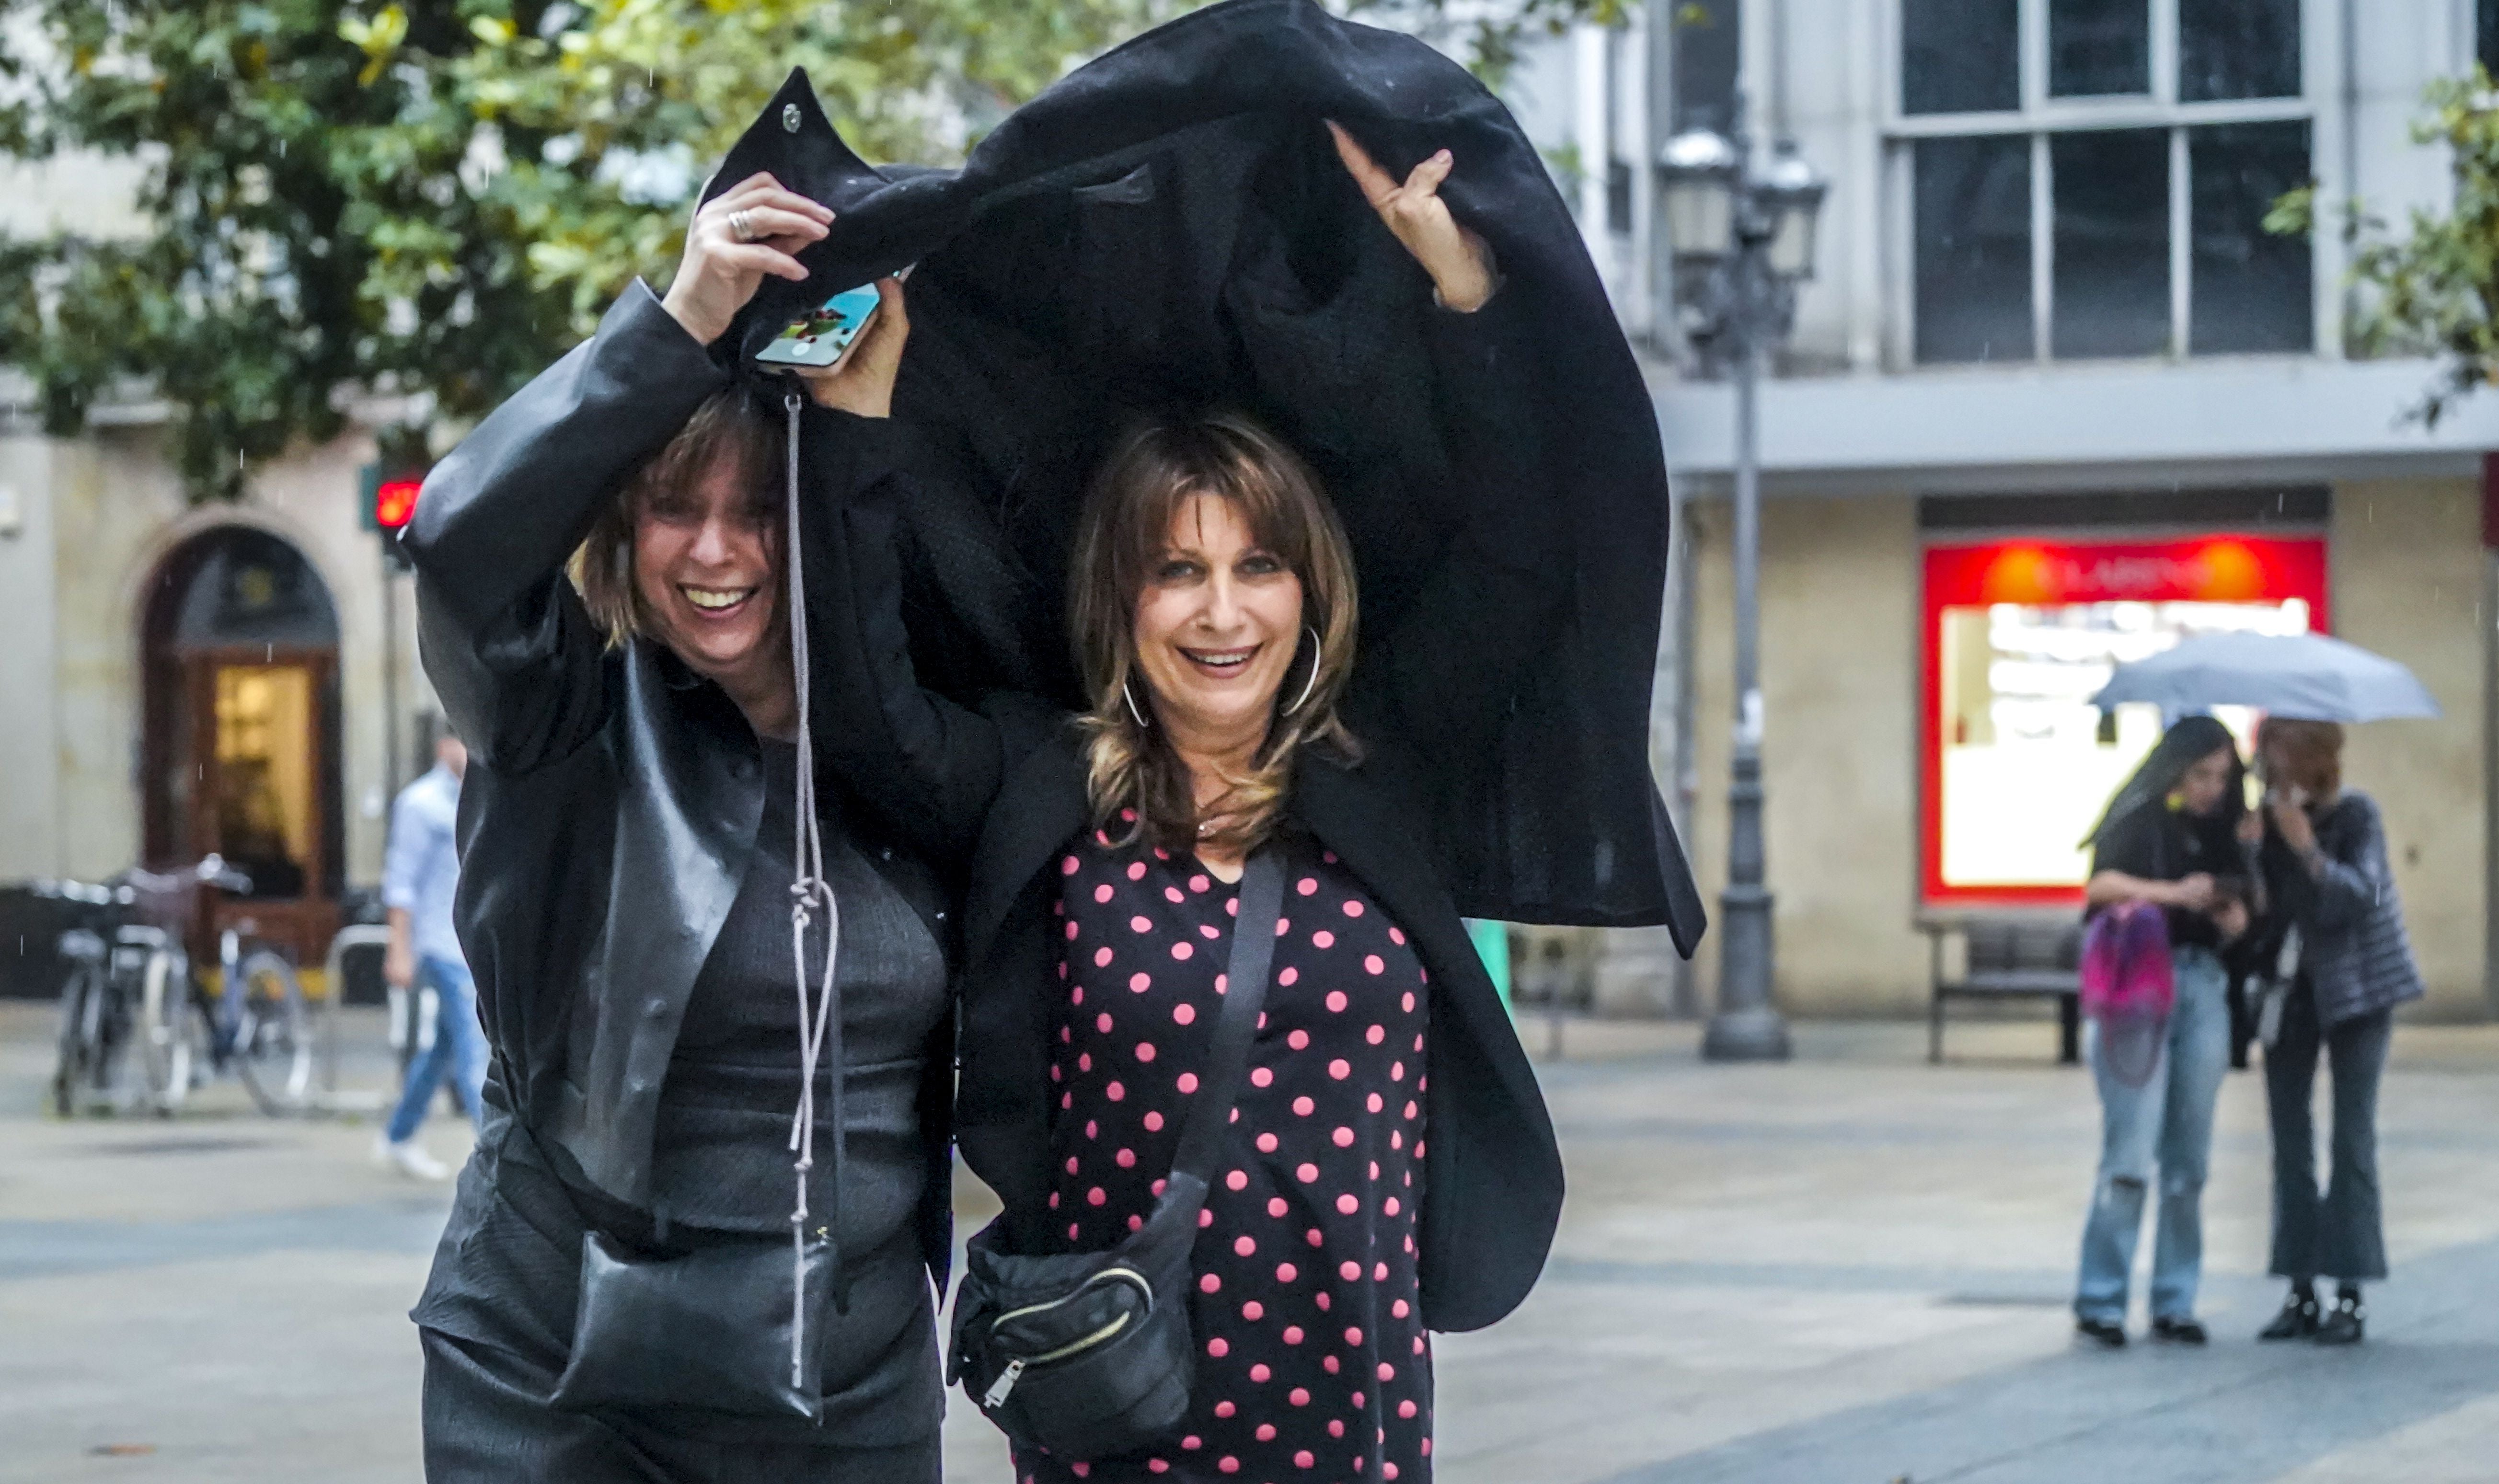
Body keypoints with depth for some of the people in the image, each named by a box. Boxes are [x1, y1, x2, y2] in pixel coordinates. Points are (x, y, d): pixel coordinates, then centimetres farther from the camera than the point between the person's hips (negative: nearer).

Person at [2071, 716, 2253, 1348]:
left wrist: (2230, 915, -7)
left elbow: (2235, 917, 16)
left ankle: (2175, 1303, 11)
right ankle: (2099, 1302, -3)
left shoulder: (2219, 833, 14)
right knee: (2131, 1155, -10)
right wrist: (2171, 894, -28)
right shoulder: (2139, 822, -1)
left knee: (2189, 1158, 5)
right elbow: (2101, 885, -16)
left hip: (2202, 988, 5)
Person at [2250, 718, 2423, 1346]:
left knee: (2352, 1135, -6)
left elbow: (2362, 895, -23)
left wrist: (2309, 851, -35)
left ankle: (2352, 1293, -3)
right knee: (2289, 1134, 3)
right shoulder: (2265, 817, -1)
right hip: (2292, 985, 5)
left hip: (2356, 984, -5)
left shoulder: (2355, 813, -13)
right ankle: (2301, 1289, 9)